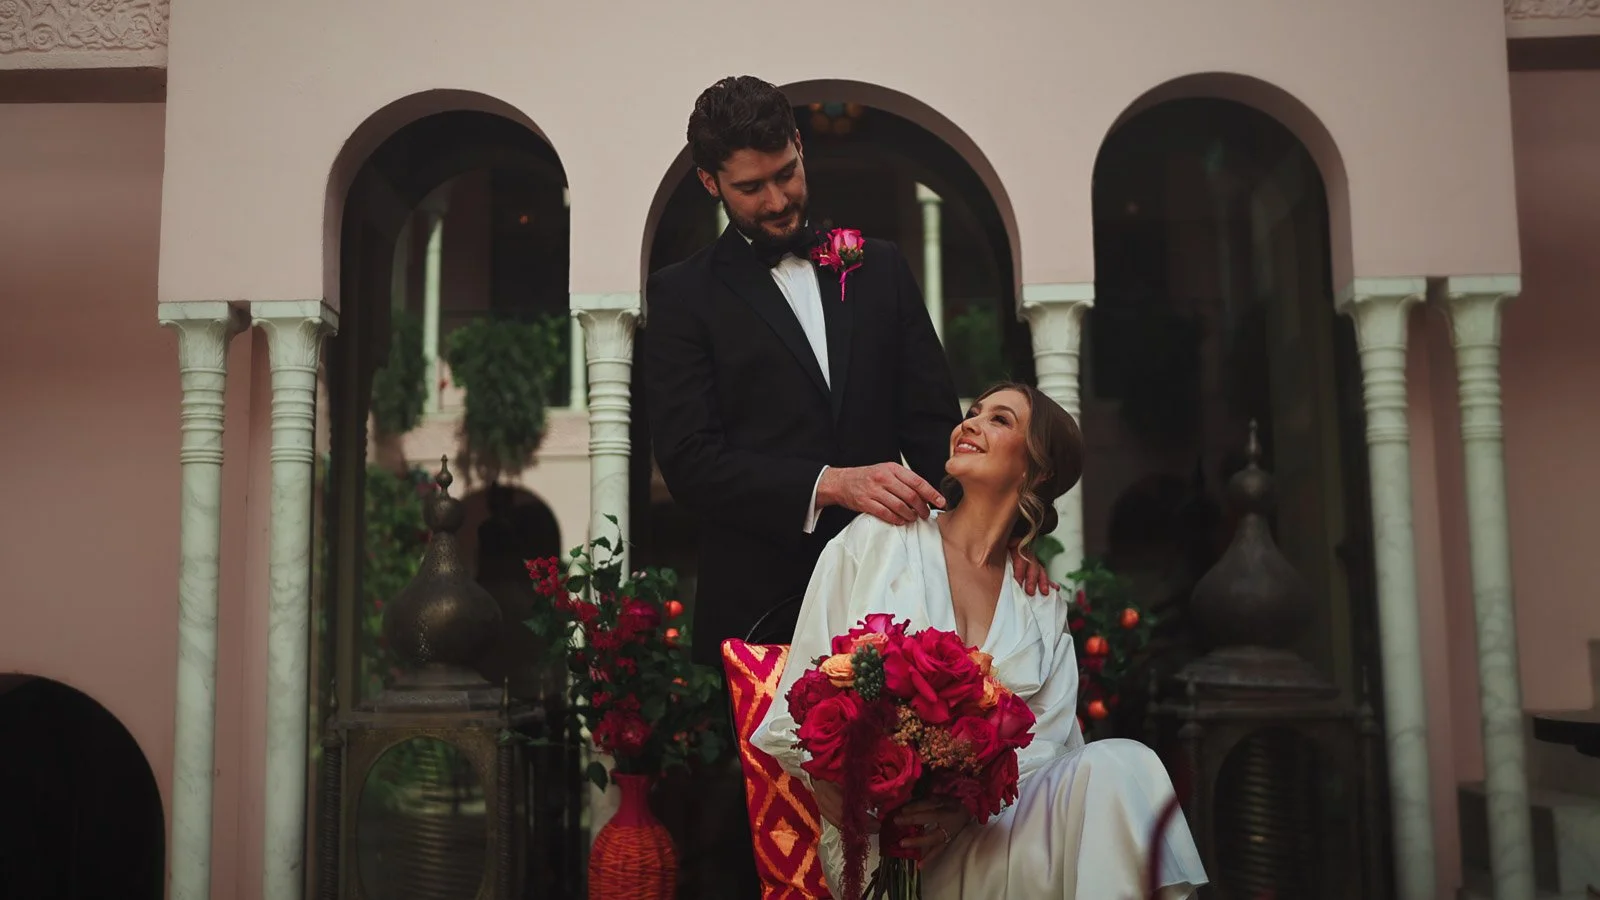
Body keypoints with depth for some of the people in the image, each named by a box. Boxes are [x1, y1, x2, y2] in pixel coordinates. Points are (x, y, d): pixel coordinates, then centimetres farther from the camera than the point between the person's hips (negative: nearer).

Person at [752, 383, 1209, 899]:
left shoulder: (1043, 604, 14)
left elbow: (1047, 741, 2)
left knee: (1119, 765, -27)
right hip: (884, 841, -4)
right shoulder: (876, 540, 5)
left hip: (985, 826, 4)